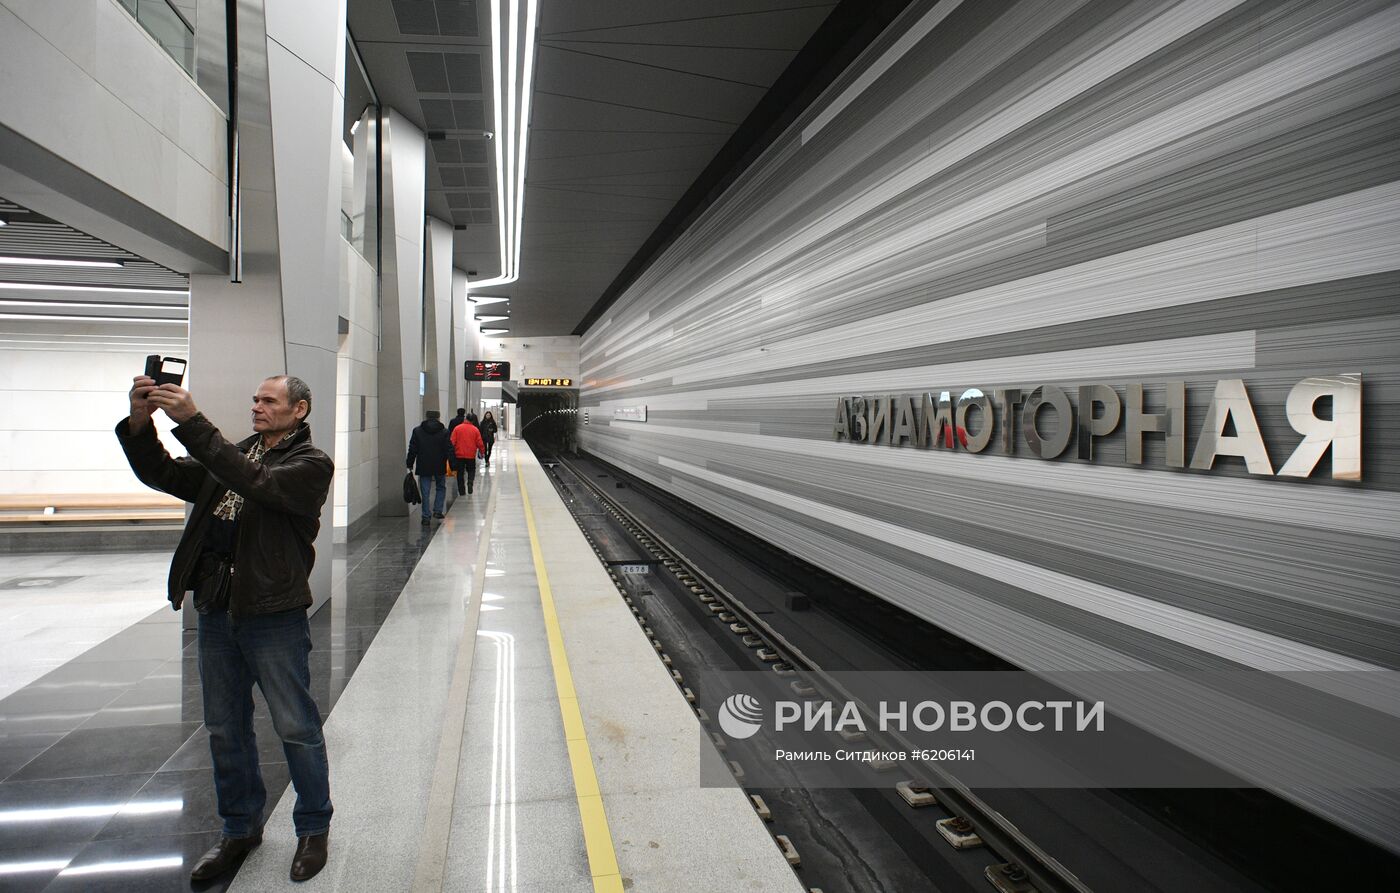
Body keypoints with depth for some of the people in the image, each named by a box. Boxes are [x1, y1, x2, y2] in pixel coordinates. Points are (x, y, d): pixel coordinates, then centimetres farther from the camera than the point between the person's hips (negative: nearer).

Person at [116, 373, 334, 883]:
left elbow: (254, 480, -25)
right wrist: (140, 423, -10)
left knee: (296, 728, 4)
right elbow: (163, 474, 7)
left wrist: (190, 421, -27)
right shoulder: (234, 455, 15)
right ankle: (241, 827, 33)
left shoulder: (310, 464, -7)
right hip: (216, 611, 7)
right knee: (225, 730, 16)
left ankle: (313, 829, 22)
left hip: (274, 615, -7)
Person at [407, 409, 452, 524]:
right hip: (439, 467, -1)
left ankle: (426, 517, 4)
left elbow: (412, 449, 2)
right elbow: (449, 450, -4)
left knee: (425, 492, 4)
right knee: (441, 488, 19)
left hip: (423, 467, 1)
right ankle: (437, 511, 10)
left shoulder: (417, 431, 0)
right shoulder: (444, 432, -4)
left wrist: (410, 464, 9)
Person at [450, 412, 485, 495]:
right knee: (471, 470, 19)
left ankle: (461, 491, 10)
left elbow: (452, 442, -4)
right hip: (471, 455, 0)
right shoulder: (475, 429, -2)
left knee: (460, 472, 10)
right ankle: (470, 482, -9)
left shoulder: (457, 428, -2)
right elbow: (479, 443, 0)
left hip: (459, 455, 0)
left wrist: (452, 453, 4)